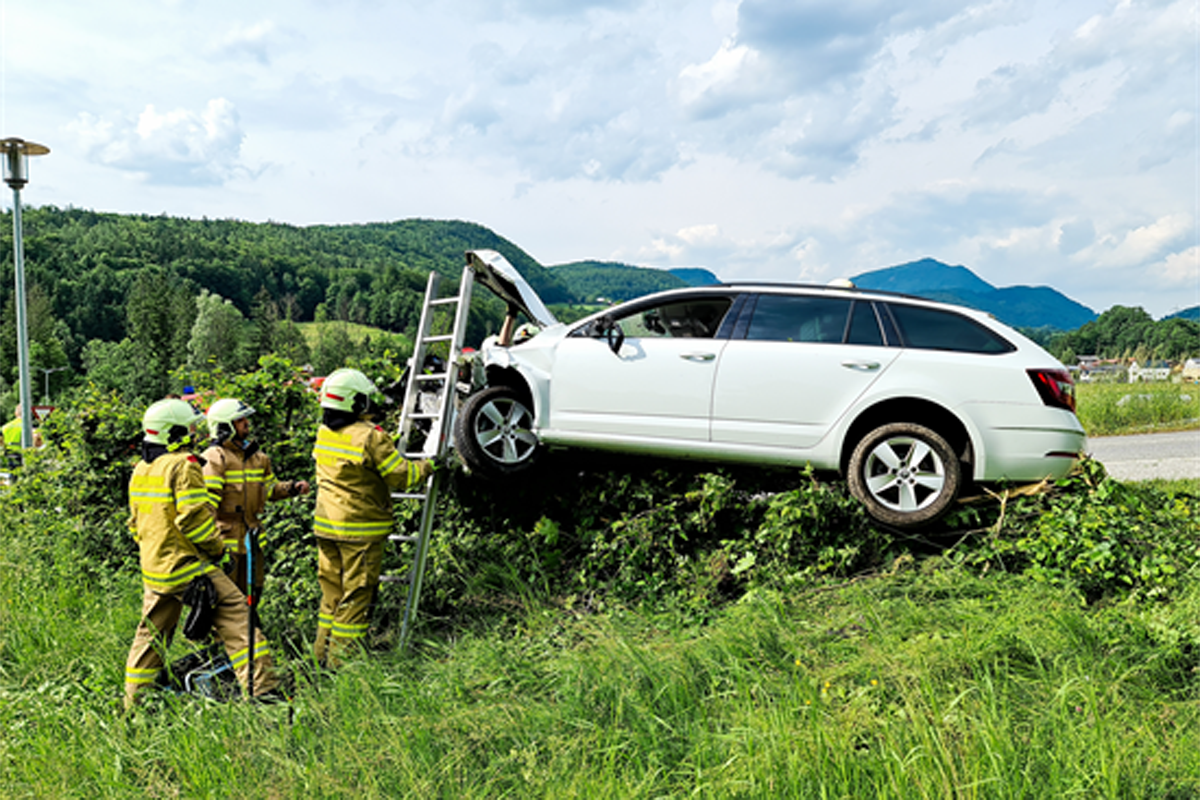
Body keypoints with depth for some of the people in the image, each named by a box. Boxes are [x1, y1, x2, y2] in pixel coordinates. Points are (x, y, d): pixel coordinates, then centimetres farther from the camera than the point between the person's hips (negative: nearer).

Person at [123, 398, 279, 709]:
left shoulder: (140, 471, 14)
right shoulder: (183, 465, -14)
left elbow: (136, 522, 21)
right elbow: (193, 518, -20)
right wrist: (216, 547, -7)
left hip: (154, 569, 9)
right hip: (188, 565, -9)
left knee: (151, 633, 19)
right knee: (236, 617, -7)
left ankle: (134, 703, 27)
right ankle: (261, 688, -11)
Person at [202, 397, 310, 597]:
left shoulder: (256, 455, 12)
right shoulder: (216, 458, -12)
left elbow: (270, 488, 20)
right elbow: (207, 502, -18)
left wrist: (292, 488, 1)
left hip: (250, 536, 7)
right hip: (226, 535, -7)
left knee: (253, 587, 17)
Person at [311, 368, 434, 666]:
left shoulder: (324, 433, 4)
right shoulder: (369, 437, -18)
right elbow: (401, 476, -15)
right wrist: (425, 467, 4)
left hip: (326, 524, 7)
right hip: (360, 529, -7)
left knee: (332, 590, 17)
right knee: (356, 594, 2)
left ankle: (324, 653, 25)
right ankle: (342, 661, 7)